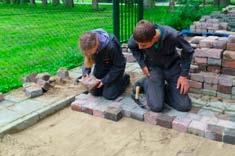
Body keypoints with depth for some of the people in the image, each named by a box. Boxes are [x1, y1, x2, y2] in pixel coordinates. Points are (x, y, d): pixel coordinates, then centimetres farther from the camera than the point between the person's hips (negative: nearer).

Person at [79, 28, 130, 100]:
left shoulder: (111, 47, -38)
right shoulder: (89, 45, -23)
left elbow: (119, 66, -24)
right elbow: (88, 60, -3)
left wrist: (105, 80, -24)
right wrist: (85, 72, -20)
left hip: (114, 67, -5)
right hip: (101, 65, 5)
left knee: (109, 94, -11)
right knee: (94, 92, 2)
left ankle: (125, 79, 13)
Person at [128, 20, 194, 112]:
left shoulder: (172, 35, -32)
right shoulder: (139, 37, -25)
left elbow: (188, 51, -12)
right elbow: (131, 46, 1)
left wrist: (184, 75, -11)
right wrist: (142, 64, -8)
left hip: (172, 66, 0)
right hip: (154, 68, 0)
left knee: (184, 106, -8)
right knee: (156, 107, -16)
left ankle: (164, 89, 17)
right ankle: (145, 82, 12)